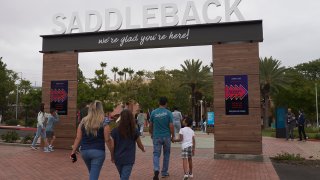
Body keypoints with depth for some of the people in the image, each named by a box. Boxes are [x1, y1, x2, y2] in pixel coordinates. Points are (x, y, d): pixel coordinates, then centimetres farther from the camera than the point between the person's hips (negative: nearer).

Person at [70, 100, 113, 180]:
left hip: (85, 151, 5)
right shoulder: (104, 124, -9)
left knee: (92, 173, 25)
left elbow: (78, 138, 1)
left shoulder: (83, 122, 2)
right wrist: (112, 153, 1)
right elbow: (108, 140, -8)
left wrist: (73, 152, 6)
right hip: (98, 152, -4)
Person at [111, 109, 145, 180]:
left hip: (118, 159, 2)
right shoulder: (135, 131, -7)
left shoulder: (115, 131, -7)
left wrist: (112, 157, 11)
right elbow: (140, 145, 5)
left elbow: (112, 146, -4)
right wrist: (143, 149, 26)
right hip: (129, 159, -2)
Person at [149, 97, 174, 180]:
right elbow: (171, 126, -9)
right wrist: (173, 136, 3)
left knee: (156, 154, 4)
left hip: (156, 137, 1)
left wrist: (151, 134, 21)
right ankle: (164, 172, 23)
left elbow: (150, 125, 6)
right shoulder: (168, 113, -7)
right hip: (166, 137, 0)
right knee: (166, 154, 15)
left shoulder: (153, 112, -1)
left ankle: (156, 170, -20)